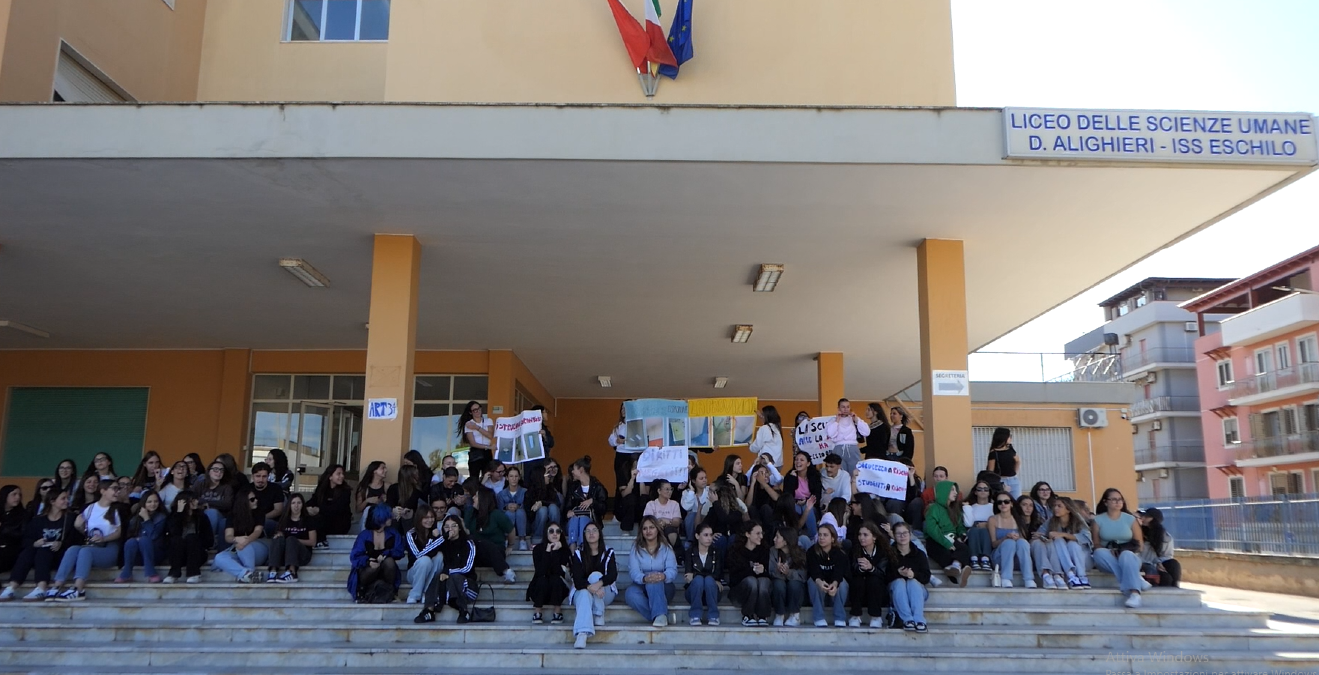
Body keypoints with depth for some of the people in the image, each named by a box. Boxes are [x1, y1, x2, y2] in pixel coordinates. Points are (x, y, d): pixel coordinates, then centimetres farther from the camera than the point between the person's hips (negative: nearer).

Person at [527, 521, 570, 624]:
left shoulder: (564, 549, -7)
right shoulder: (538, 548, -9)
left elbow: (558, 572, -20)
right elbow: (540, 571, -22)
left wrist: (555, 552, -25)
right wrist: (547, 552, -25)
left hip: (557, 589, 1)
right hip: (539, 589, -1)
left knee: (555, 578, -30)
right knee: (542, 579, -31)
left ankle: (557, 612, -18)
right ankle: (537, 612, -19)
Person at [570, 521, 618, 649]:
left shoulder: (608, 553, 0)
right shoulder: (578, 554, -1)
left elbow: (612, 575, -16)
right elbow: (577, 580, -14)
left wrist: (598, 584, -38)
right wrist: (590, 588, -36)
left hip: (605, 594, 1)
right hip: (582, 591, -1)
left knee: (596, 575, -28)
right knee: (585, 594, -36)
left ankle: (599, 615, -24)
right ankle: (582, 634, -58)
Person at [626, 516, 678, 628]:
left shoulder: (666, 548, 6)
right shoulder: (636, 548, 6)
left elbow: (672, 570, -11)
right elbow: (633, 571, -11)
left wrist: (664, 576, -38)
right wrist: (644, 578, -36)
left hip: (663, 588, -1)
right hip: (642, 586, 1)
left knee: (655, 582, -35)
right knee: (630, 593, -34)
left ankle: (659, 615, -46)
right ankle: (662, 616, -35)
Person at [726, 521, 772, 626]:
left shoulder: (765, 550, 8)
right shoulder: (735, 551, 1)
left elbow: (770, 573, -2)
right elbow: (734, 576, -10)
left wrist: (763, 571, -25)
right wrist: (752, 571, -24)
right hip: (740, 588, -1)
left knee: (763, 581, -32)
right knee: (751, 580, -34)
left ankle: (763, 617, -26)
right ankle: (747, 616, -21)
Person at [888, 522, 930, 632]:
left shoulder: (919, 554, 4)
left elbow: (926, 577, -5)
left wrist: (914, 574, -25)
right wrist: (898, 573, -26)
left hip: (917, 590, 0)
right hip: (896, 590, 0)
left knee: (913, 582, -32)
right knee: (899, 581, -32)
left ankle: (919, 620, -48)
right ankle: (907, 620, -46)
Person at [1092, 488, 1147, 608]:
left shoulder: (1130, 519, 7)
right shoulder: (1098, 520, 5)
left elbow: (1139, 543, 5)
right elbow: (1095, 544, 0)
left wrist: (1129, 550, -15)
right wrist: (1109, 551, -19)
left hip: (1129, 556, -1)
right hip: (1108, 559, 1)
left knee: (1126, 555, -36)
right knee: (1099, 553, -33)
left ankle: (1135, 592, -55)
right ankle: (1136, 580, -38)